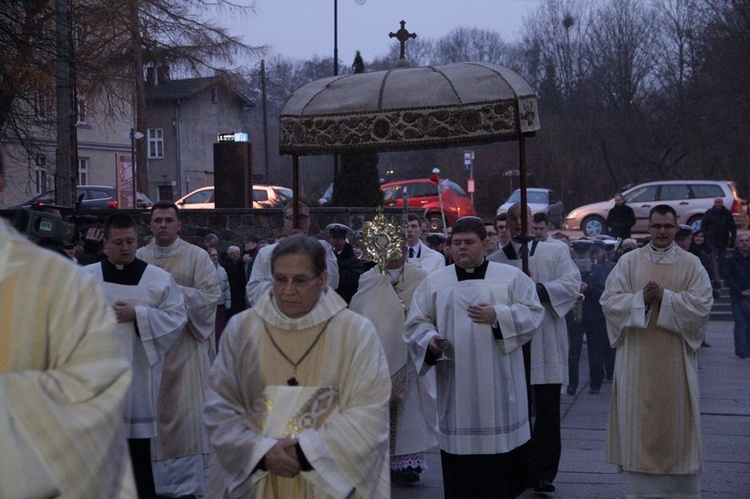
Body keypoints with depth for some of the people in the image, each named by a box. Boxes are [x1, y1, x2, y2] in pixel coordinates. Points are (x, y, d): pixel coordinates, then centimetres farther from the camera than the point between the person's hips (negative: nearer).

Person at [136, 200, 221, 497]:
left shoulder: (197, 256, 1)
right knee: (152, 413, 5)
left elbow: (211, 296, -7)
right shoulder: (139, 258, 9)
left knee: (185, 414, -3)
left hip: (185, 345, -3)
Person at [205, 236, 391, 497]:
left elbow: (370, 412, -10)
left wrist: (308, 450, -18)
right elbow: (220, 407, -2)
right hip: (254, 478, 1)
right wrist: (260, 451, -17)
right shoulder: (241, 328, 0)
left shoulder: (357, 331, -5)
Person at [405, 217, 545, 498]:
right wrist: (431, 341, -12)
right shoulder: (434, 282, 9)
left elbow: (533, 313, 1)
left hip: (498, 385, -1)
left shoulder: (511, 276, 6)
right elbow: (416, 323, 8)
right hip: (456, 387, 1)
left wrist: (498, 316, -13)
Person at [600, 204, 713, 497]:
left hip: (675, 356, -1)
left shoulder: (691, 264, 3)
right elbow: (609, 300, -2)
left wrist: (665, 296, -17)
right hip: (636, 355, 1)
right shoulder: (628, 261, 5)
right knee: (638, 418, 3)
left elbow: (702, 304, -8)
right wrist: (641, 298, -17)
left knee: (675, 417, 4)